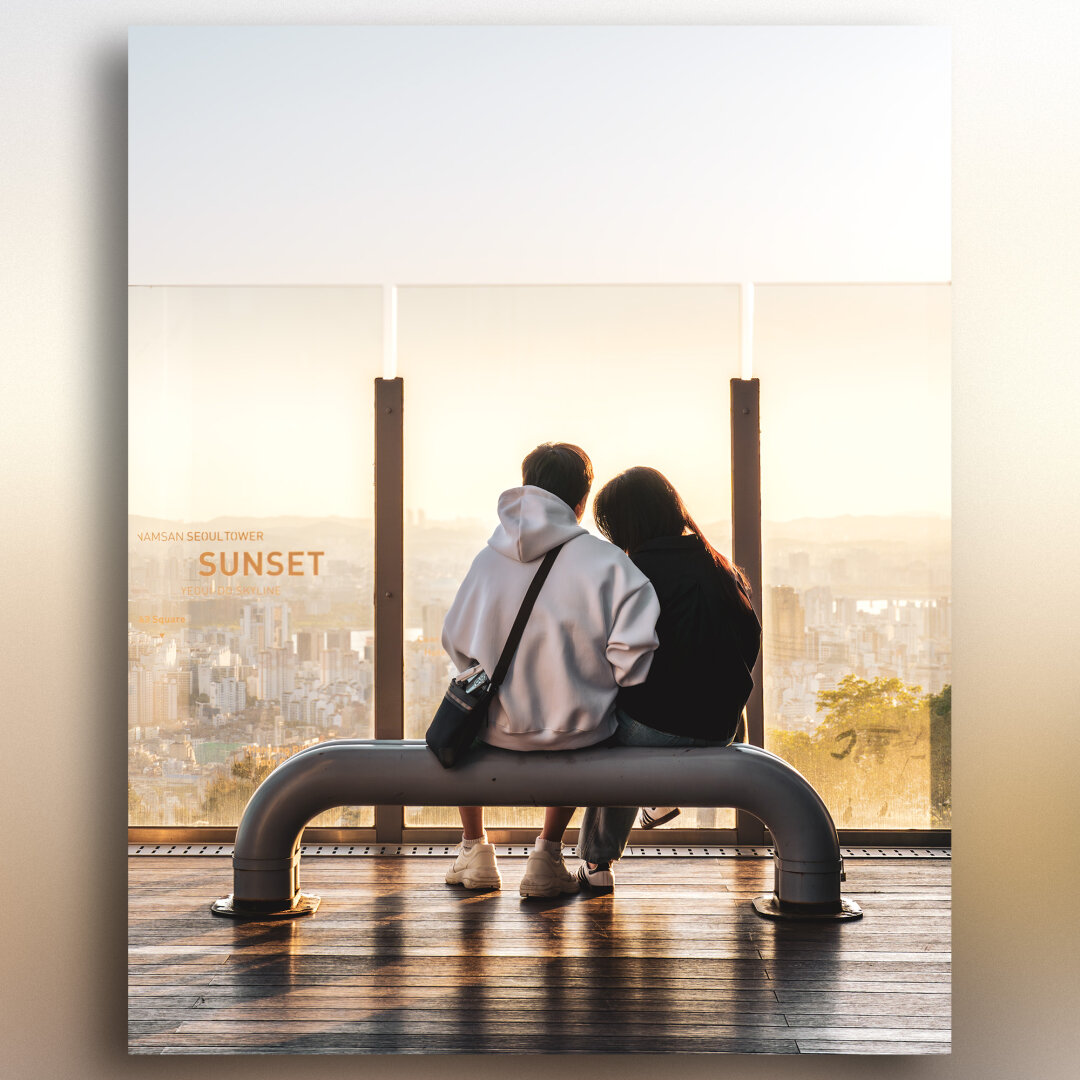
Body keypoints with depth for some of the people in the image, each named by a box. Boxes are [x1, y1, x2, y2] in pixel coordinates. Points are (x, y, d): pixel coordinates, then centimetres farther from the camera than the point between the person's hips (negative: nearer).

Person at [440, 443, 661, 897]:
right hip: (580, 733, -1)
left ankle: (474, 848, 39)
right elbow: (632, 650, -19)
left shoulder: (488, 560, -4)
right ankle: (547, 852, 29)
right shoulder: (606, 561, -13)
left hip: (497, 730, 1)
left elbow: (457, 645, 5)